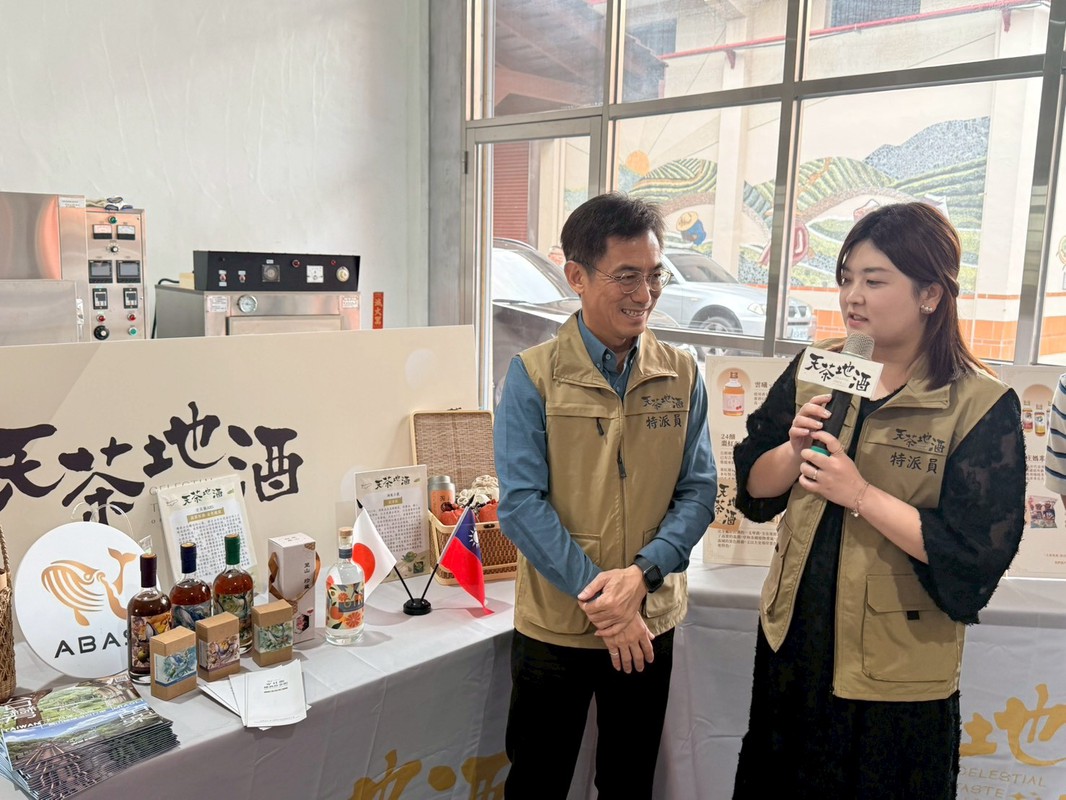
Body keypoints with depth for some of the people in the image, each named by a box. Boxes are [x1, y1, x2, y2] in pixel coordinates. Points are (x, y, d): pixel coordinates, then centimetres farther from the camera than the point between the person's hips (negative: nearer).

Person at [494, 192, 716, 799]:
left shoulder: (682, 375, -2)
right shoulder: (534, 375, -11)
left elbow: (699, 493, -2)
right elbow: (521, 503, -14)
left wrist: (641, 575, -17)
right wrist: (597, 598, -19)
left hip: (650, 625, 3)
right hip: (554, 626, -2)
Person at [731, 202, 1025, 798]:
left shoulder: (983, 408, -15)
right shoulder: (814, 372, -2)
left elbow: (976, 555, -19)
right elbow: (754, 486, 2)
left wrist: (860, 493, -25)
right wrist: (796, 450, -18)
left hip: (897, 677, -4)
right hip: (792, 643, 5)